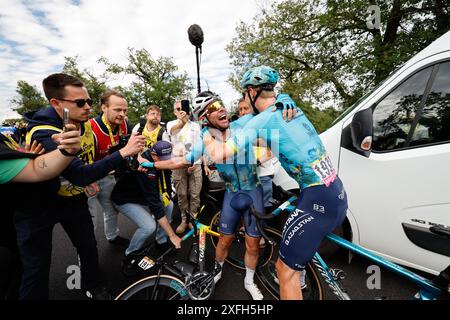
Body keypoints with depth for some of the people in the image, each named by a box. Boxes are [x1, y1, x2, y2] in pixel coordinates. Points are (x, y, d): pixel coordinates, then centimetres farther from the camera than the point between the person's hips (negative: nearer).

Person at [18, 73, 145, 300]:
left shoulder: (85, 125, -7)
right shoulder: (45, 134, -30)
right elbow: (81, 176, -40)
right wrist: (123, 152, -42)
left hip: (73, 199, 6)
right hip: (38, 206, -5)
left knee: (89, 248, 15)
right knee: (37, 268, 4)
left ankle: (94, 287, 40)